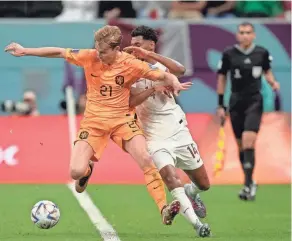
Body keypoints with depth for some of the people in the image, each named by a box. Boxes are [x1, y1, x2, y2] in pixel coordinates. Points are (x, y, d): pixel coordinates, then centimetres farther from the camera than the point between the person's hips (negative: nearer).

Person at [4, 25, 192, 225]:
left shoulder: (131, 64, -14)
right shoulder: (89, 57, -10)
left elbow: (164, 76, -10)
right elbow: (58, 52, 0)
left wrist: (175, 83, -33)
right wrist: (24, 51, 1)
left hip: (122, 119, -1)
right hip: (93, 121, 1)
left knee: (145, 159, -24)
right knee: (76, 172, -12)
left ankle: (164, 209, -18)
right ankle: (87, 171, 29)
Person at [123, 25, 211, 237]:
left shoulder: (161, 67, 1)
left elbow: (180, 70, -25)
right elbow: (129, 102, -16)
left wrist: (148, 55, -30)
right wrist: (153, 89, -26)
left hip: (179, 132, 2)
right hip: (156, 138, -2)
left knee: (203, 184, 9)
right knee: (170, 177, -26)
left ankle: (190, 193, 43)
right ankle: (196, 223, -25)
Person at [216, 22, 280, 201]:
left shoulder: (262, 53, -2)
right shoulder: (229, 54, -2)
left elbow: (267, 71, 15)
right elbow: (222, 78, 6)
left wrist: (273, 83, -6)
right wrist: (221, 105, 5)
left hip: (255, 101, -2)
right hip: (236, 102, 2)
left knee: (248, 141, -18)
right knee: (241, 145, 6)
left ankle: (248, 184, -17)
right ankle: (250, 182, 22)